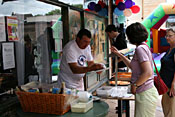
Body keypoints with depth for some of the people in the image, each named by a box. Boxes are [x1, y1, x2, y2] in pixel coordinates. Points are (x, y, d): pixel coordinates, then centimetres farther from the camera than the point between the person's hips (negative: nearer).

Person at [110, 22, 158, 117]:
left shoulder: (140, 48, -17)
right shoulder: (143, 47, 13)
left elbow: (148, 73, -25)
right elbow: (132, 66, 24)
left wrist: (134, 85, -14)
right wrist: (118, 54, 23)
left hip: (145, 94, -10)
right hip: (144, 92, 10)